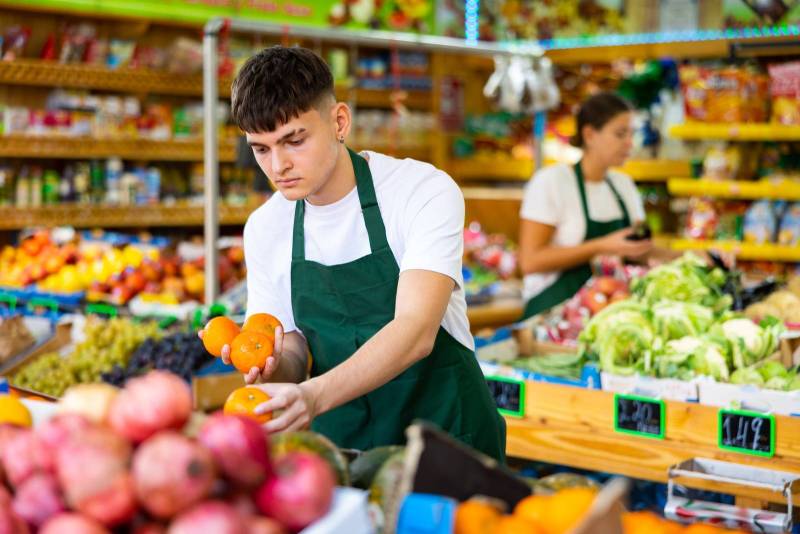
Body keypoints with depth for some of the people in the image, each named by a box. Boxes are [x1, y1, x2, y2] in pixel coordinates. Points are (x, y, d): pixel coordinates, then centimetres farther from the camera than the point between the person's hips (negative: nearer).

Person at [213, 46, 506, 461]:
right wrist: (274, 371, -16)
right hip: (339, 443, 5)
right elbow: (293, 352, 8)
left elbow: (416, 331, -23)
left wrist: (314, 395, -36)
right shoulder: (264, 229, 4)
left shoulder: (424, 191, -11)